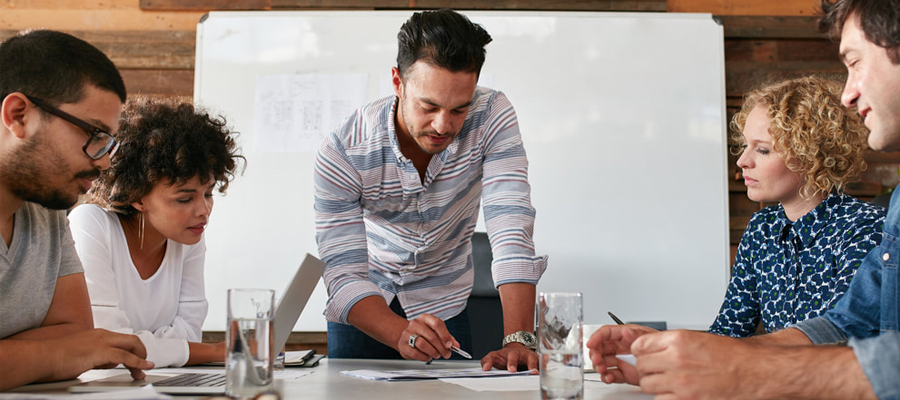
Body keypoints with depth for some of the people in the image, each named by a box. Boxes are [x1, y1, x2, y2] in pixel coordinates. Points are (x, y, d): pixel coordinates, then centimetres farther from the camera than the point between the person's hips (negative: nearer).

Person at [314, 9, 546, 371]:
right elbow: (345, 276, -27)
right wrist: (401, 334, -46)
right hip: (366, 304, 0)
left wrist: (518, 340, -40)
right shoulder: (341, 154, -26)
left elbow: (511, 227, -29)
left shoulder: (492, 116, -23)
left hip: (443, 304, 1)